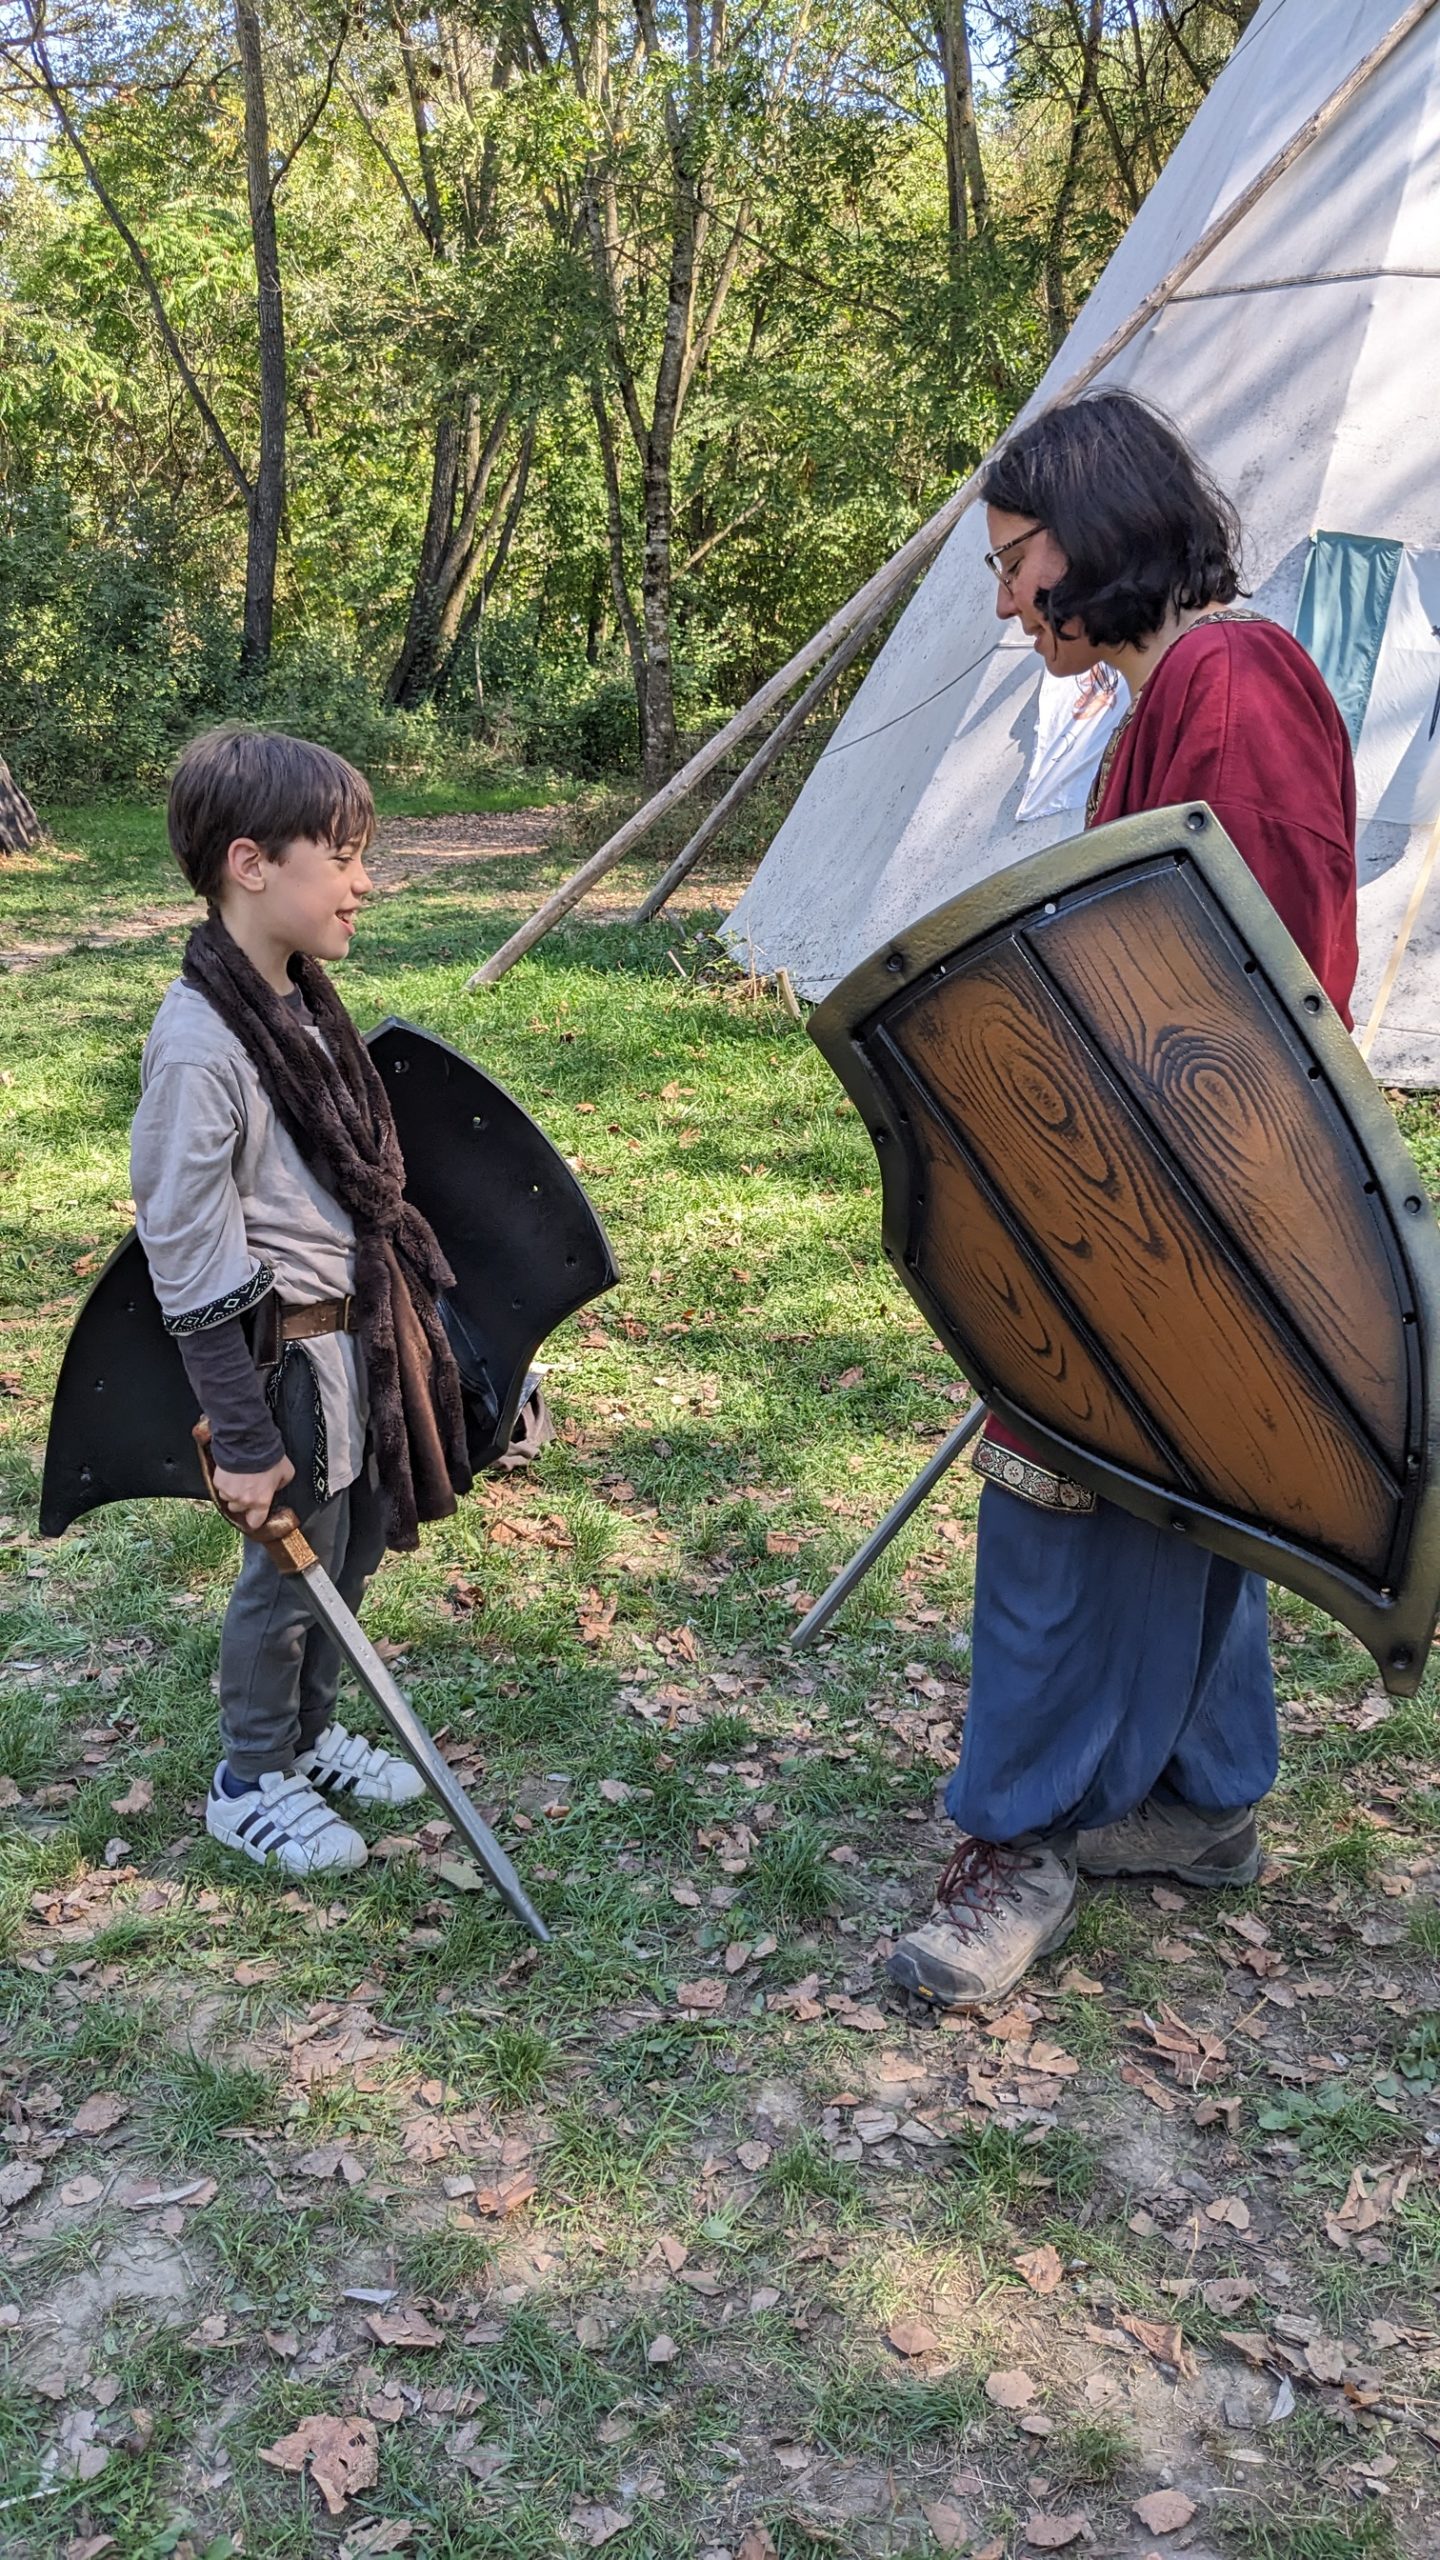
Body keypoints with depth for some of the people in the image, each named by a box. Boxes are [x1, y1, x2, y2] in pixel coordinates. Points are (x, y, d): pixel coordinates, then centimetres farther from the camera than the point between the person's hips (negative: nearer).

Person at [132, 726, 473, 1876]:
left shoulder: (305, 1000, 3)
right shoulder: (200, 1045, -24)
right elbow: (189, 1262, -21)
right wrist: (242, 1441, -18)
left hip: (367, 1328, 8)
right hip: (292, 1356, -8)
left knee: (355, 1548, 21)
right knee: (288, 1573, 9)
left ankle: (311, 1735, 43)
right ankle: (251, 1785, 32)